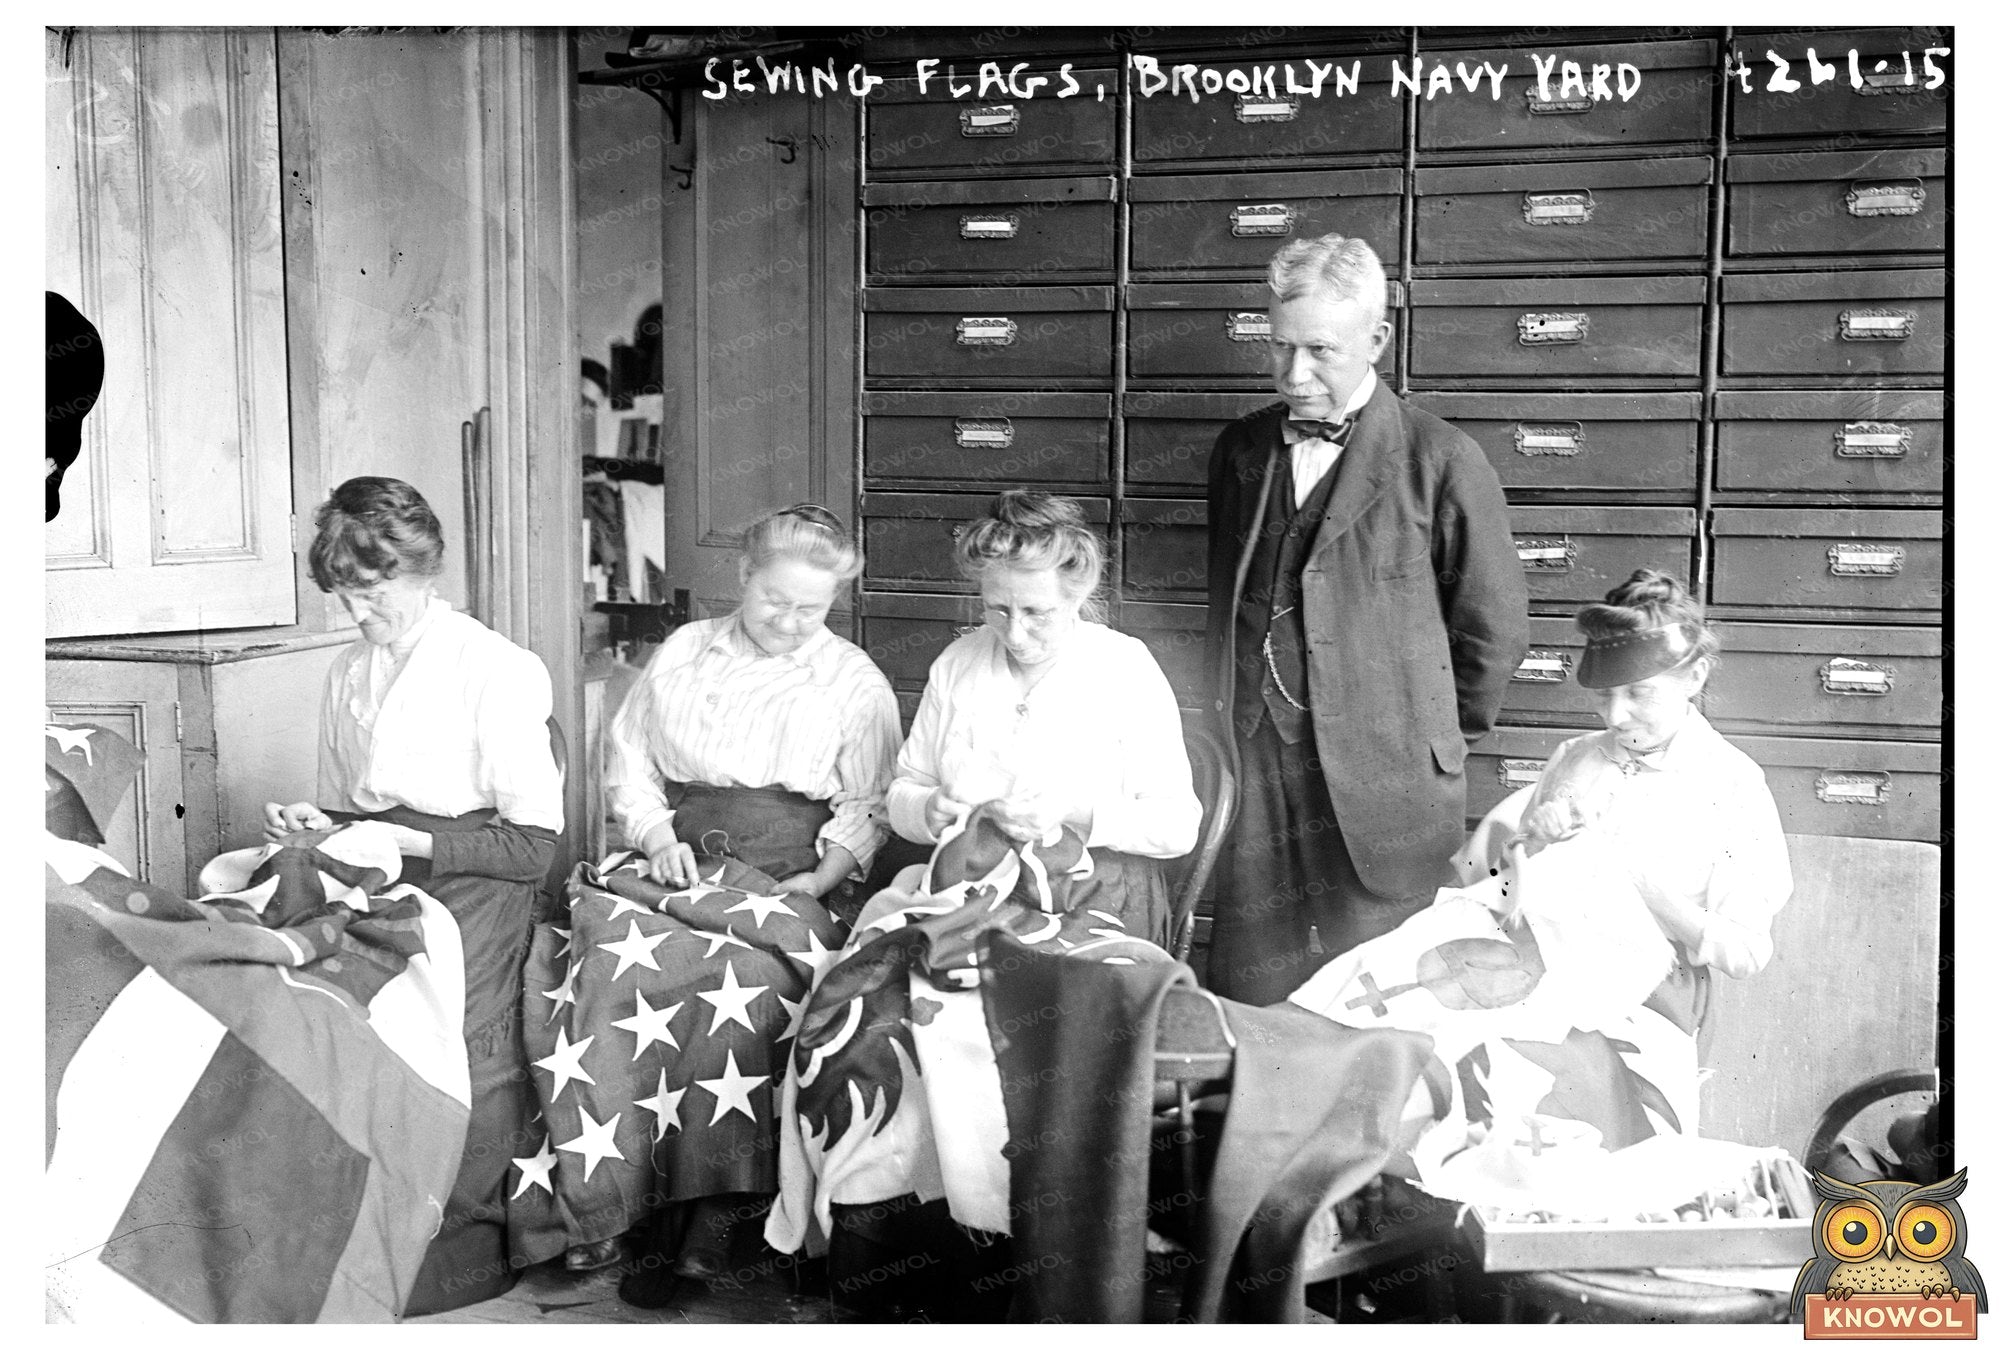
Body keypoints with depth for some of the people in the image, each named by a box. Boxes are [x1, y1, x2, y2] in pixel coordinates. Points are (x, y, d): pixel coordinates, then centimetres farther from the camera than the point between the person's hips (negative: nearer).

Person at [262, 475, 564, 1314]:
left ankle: (465, 1260, -6)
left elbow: (533, 845, -8)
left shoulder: (497, 671, -4)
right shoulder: (348, 674, 17)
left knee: (461, 1077, -21)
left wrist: (408, 842, -14)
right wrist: (315, 826, 5)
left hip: (468, 886, -5)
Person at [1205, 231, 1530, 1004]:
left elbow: (1493, 628, 1)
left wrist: (1437, 739, 8)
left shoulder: (1441, 463, -5)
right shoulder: (1240, 451, 11)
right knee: (1250, 1001, 5)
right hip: (1254, 775, 4)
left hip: (1381, 794, -4)